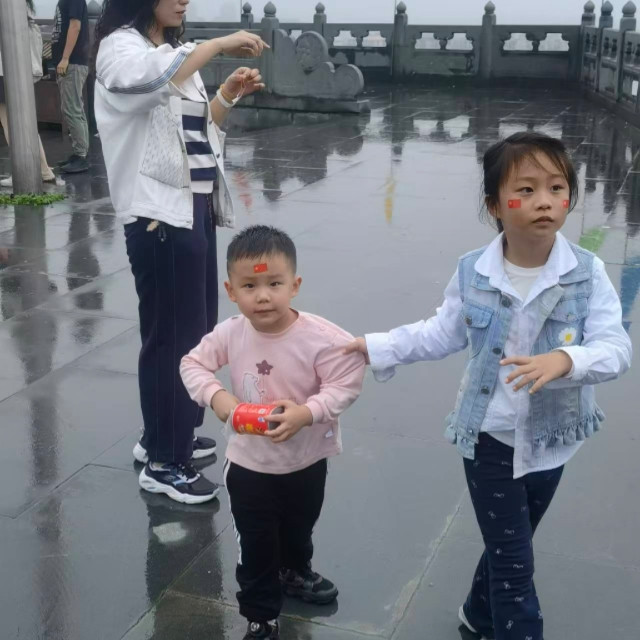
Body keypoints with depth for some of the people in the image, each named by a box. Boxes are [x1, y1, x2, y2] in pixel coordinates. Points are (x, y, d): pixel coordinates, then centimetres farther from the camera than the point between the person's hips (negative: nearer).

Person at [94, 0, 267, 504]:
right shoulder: (120, 48, -10)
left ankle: (168, 436, 34)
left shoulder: (174, 51, 17)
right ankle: (163, 463, 13)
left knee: (196, 329, 16)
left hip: (195, 208, 9)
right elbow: (152, 78, -35)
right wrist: (220, 44, -26)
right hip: (159, 216, -9)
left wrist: (229, 95, 6)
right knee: (169, 336, -2)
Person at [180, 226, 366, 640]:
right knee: (256, 543, 13)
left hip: (306, 460, 0)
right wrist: (216, 396, -23)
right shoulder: (230, 334, -17)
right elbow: (193, 364, -5)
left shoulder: (320, 338, -27)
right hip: (249, 463, 0)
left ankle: (294, 571, 60)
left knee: (300, 528, 28)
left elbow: (345, 384, -25)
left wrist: (306, 412, -38)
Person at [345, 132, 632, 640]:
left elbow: (615, 349, -22)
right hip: (489, 437, -1)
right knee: (514, 558, 5)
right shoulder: (472, 273, -12)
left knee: (509, 547, 23)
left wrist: (565, 360, -41)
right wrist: (377, 346, 1)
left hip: (551, 439, 2)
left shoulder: (587, 274, -15)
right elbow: (442, 335, 4)